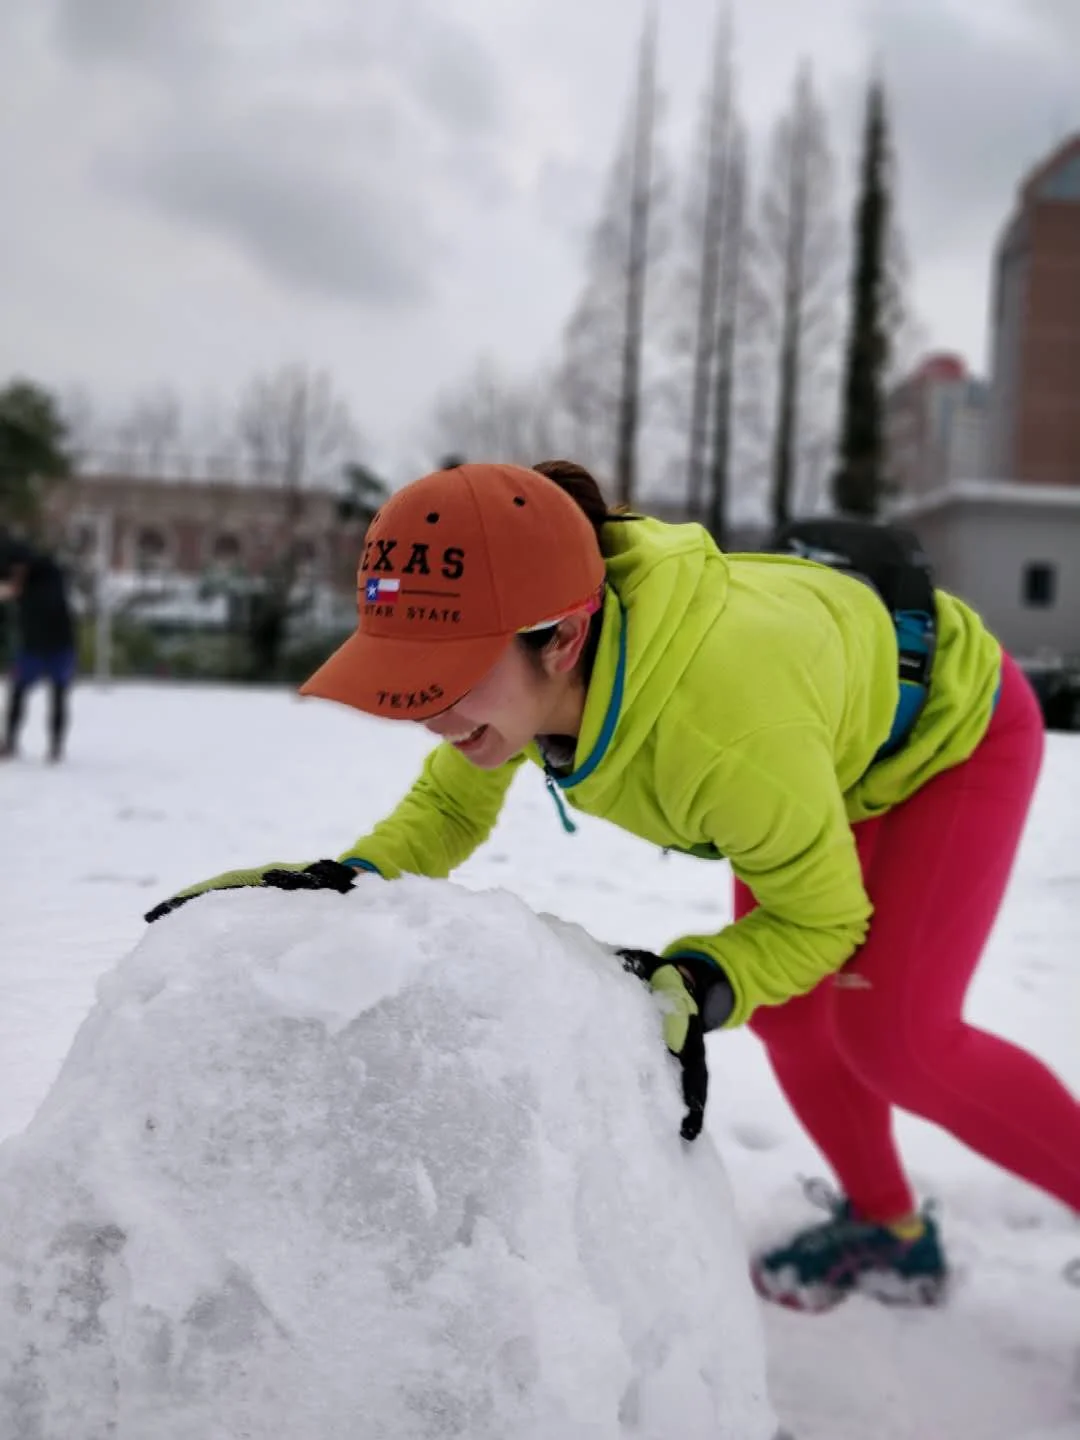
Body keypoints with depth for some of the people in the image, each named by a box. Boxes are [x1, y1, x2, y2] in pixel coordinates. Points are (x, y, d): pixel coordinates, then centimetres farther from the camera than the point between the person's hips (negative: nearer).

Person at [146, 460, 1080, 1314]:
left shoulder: (727, 725, -47)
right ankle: (890, 1233, 27)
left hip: (951, 725, -6)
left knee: (892, 1034, -14)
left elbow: (821, 917, -28)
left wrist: (698, 988, -45)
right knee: (787, 1014, 5)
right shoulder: (507, 662, -30)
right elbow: (449, 806, -12)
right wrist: (351, 879, -32)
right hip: (826, 751, 6)